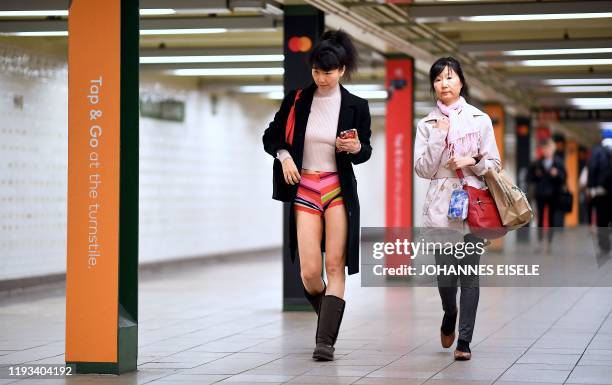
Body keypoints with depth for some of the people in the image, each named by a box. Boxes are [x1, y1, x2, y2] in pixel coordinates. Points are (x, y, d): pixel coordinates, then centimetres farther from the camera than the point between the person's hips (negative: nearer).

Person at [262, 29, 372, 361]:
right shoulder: (297, 100, 1)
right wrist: (284, 156, -9)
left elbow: (365, 151, 9)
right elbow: (271, 137, 11)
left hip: (339, 190, -1)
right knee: (309, 272, -6)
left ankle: (325, 340, -9)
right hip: (304, 189, 1)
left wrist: (357, 148, -14)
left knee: (335, 266, -9)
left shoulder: (356, 106, -1)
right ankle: (329, 320, 24)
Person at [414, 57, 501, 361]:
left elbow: (494, 163, 9)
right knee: (444, 272, -1)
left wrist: (472, 161, -10)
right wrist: (439, 136, -7)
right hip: (440, 204, 1)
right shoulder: (427, 124, 9)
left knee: (470, 273, -5)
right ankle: (449, 314, 32)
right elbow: (423, 169, 1)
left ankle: (464, 340, 2)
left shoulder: (480, 120, 7)